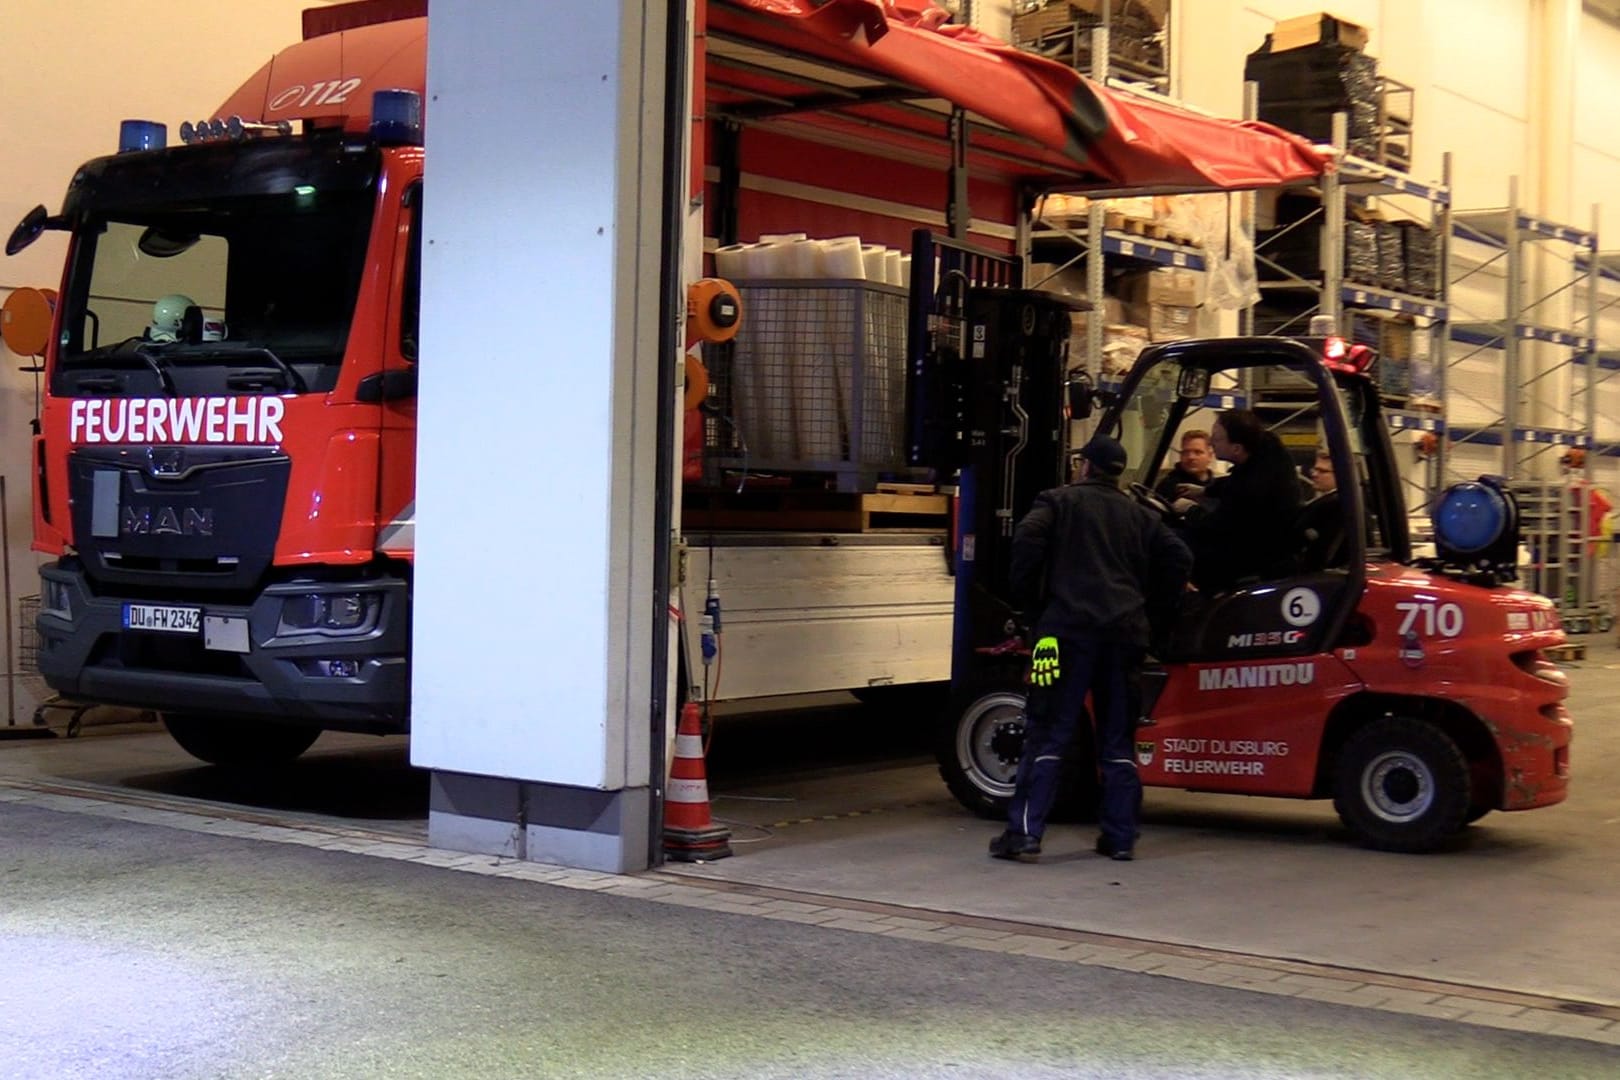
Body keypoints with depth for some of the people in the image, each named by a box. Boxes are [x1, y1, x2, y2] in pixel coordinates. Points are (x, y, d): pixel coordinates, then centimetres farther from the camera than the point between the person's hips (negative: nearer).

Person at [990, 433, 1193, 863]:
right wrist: (1151, 609, 16)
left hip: (1069, 626, -3)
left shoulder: (1058, 501, 7)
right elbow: (1178, 558, 8)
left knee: (1048, 734, -4)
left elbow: (1028, 539, -10)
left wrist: (1030, 599, 0)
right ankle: (1120, 836, 9)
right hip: (1126, 634, 4)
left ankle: (1024, 832, -10)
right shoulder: (1141, 516, 18)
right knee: (1118, 739, 10)